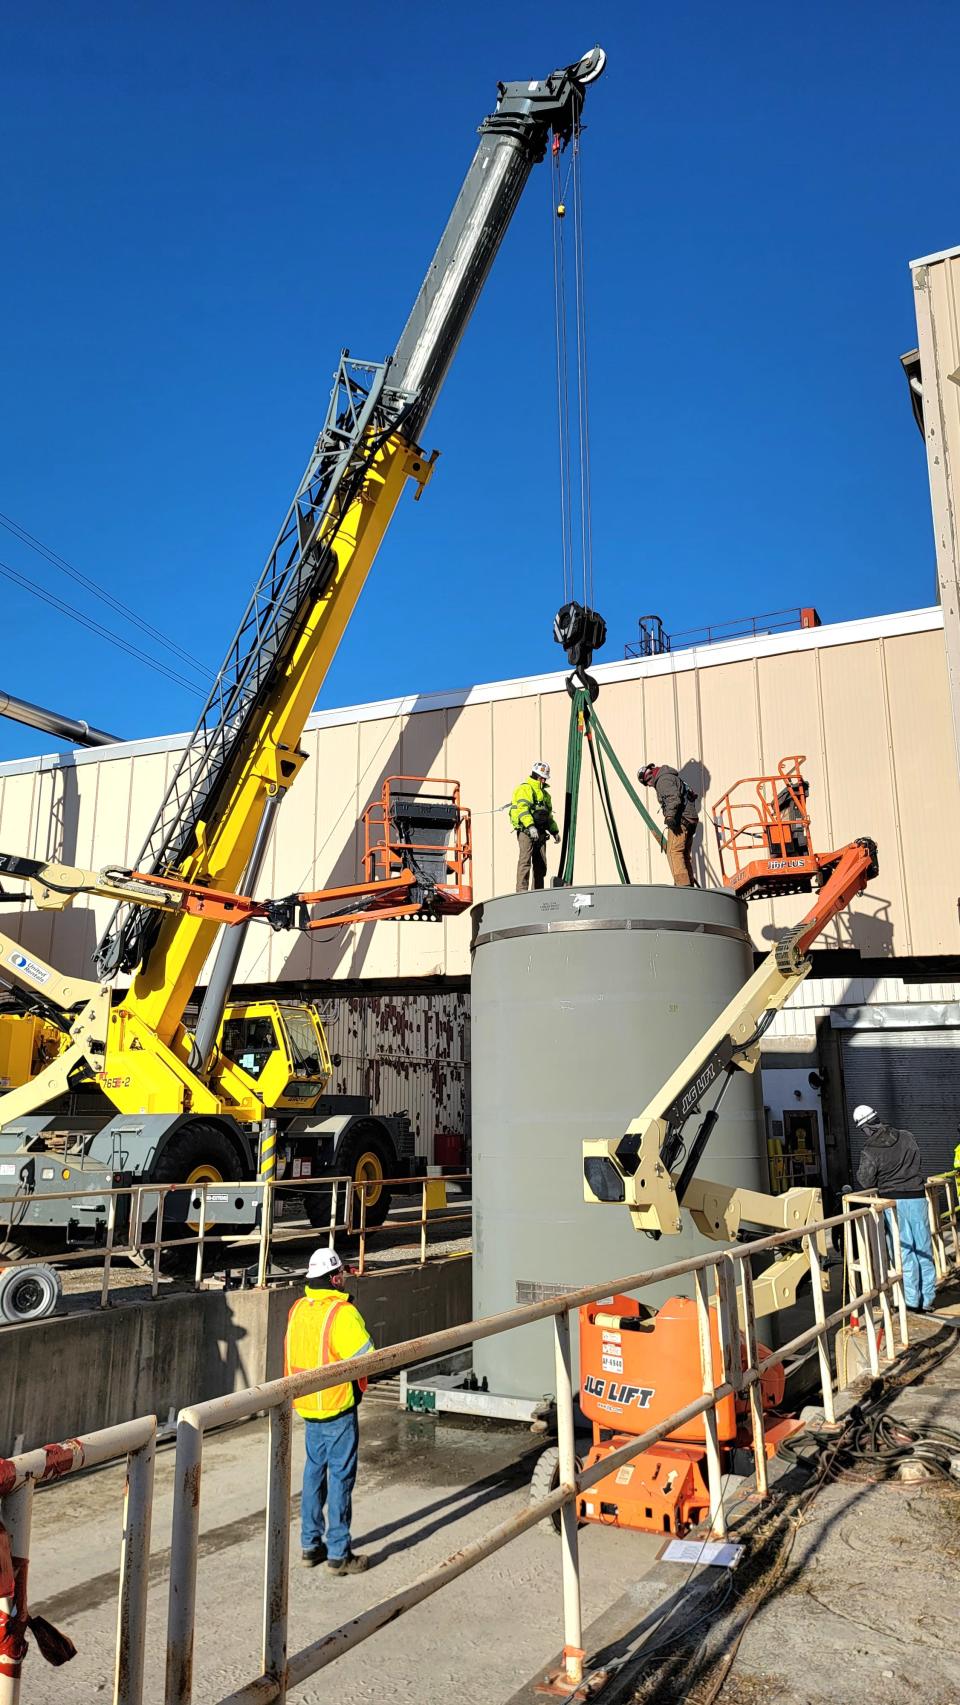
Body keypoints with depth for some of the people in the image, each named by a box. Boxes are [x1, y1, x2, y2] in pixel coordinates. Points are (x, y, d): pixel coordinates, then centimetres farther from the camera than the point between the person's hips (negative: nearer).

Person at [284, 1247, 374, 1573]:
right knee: (340, 1477, 3)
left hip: (308, 1405, 7)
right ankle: (338, 1554, 10)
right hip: (338, 1407, -7)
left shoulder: (297, 1309, 3)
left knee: (314, 1472, 18)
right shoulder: (342, 1313, -20)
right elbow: (367, 1358, -23)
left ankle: (310, 1545, 27)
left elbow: (292, 1356, 12)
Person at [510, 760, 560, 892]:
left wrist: (554, 830, 23)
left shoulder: (544, 793, 26)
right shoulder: (525, 789, -3)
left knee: (541, 864, 6)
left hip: (540, 832, 8)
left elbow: (549, 814, 32)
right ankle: (522, 890, -18)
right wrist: (530, 826, -30)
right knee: (525, 860, -15)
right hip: (526, 832, -8)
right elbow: (522, 809, -18)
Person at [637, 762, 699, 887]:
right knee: (684, 855, 11)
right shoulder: (673, 777, 27)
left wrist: (670, 816, -29)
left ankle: (683, 884, -25)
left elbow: (673, 797, -21)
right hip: (690, 819, 10)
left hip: (680, 820, -10)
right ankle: (689, 886, 11)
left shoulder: (664, 779, -5)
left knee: (673, 852, -16)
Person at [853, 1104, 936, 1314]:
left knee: (904, 1251, 4)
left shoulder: (869, 1152, -12)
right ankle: (928, 1298, 19)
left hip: (894, 1202, -3)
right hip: (917, 1197, 4)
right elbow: (919, 1165, 14)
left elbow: (866, 1182, -7)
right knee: (924, 1248, 11)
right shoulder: (907, 1137, 1)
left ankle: (913, 1301, 8)